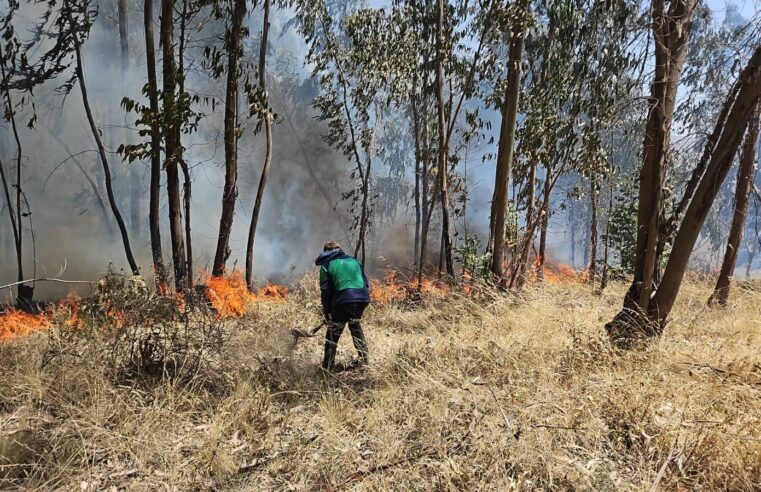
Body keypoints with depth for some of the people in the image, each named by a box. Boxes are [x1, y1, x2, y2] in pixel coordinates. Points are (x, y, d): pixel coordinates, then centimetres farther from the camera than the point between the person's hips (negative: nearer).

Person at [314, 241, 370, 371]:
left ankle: (328, 366, 8)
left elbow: (325, 291, 6)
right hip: (363, 298, 4)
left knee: (333, 333, 7)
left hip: (343, 301, -4)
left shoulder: (326, 265, 11)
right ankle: (364, 359, 24)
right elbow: (365, 282, 20)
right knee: (355, 326, 24)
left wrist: (327, 312, 11)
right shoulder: (353, 260, 24)